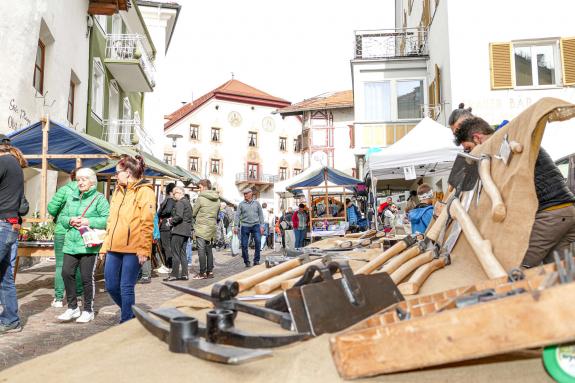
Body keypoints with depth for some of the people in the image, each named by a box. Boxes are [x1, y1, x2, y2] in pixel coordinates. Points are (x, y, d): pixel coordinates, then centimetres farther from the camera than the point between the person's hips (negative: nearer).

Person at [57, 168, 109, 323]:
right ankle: (72, 307, 19)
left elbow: (107, 219, -13)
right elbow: (61, 217, 15)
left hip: (88, 244, -5)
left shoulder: (99, 198, -4)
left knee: (87, 277, 1)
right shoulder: (71, 197, 15)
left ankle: (88, 310, 16)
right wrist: (69, 220, -6)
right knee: (67, 273, 0)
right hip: (71, 243, 5)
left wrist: (88, 221, -19)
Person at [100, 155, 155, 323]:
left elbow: (147, 223, -13)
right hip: (114, 248, 8)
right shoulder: (118, 191, 17)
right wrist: (105, 246, 15)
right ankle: (129, 314, 32)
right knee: (111, 286, 11)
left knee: (126, 287, -2)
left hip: (132, 249, -7)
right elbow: (111, 221, 19)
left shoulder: (145, 191, -6)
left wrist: (144, 250, -17)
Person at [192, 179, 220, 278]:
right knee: (209, 250, 14)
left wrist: (197, 219, 13)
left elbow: (193, 213, -5)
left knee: (201, 250, -2)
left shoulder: (201, 198, -12)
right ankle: (210, 271, 17)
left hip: (201, 227, -7)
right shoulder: (217, 199, 8)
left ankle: (203, 273, 0)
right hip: (212, 228, 7)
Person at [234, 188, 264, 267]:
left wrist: (261, 226, 3)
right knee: (244, 245, 0)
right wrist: (236, 226, -3)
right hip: (245, 226, 0)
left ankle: (256, 260, -1)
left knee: (258, 242, -13)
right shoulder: (241, 204, 7)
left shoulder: (256, 203, 10)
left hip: (255, 225, 0)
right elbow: (237, 215, 4)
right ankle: (246, 261, 14)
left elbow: (261, 215, 11)